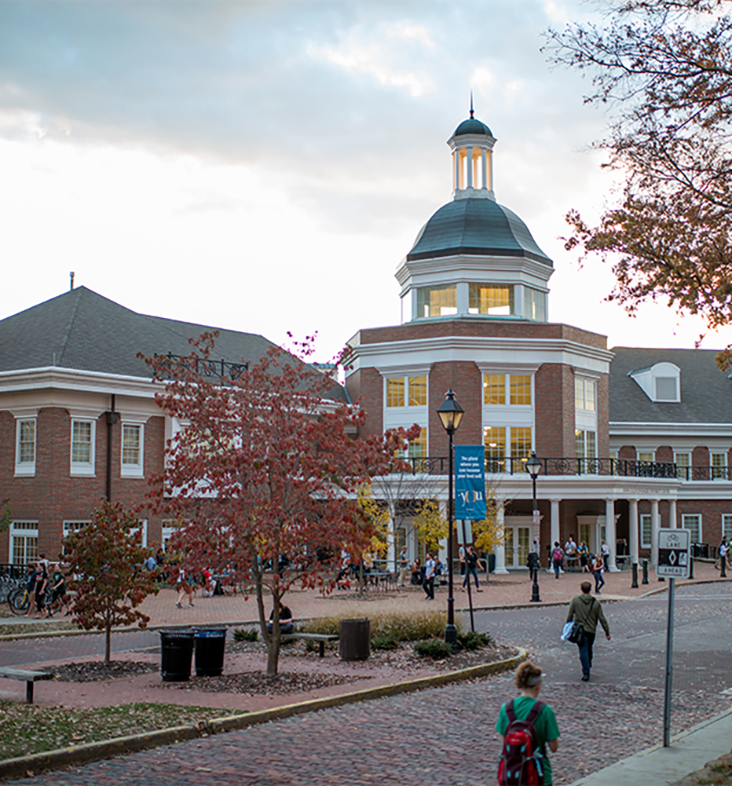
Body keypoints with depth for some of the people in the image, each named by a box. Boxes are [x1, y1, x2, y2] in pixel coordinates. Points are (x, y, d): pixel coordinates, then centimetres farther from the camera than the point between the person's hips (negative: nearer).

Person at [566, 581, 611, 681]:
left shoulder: (575, 600, -7)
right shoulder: (596, 603, -4)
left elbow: (570, 616, -4)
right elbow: (602, 619, -1)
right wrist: (607, 632, 6)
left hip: (580, 630, -2)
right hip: (591, 630, 2)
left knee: (583, 651, -2)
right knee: (589, 649, 22)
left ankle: (586, 673, -8)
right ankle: (588, 666, 38)